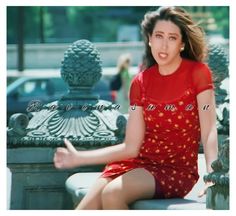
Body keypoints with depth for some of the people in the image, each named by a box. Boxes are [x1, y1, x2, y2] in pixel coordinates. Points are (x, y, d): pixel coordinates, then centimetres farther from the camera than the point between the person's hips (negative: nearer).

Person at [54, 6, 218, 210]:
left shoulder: (198, 73, -6)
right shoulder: (141, 82, 6)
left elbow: (209, 131, -15)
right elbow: (131, 147, 5)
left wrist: (212, 176, -32)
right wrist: (79, 158, 1)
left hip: (177, 170, -4)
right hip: (138, 163, 5)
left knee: (112, 194, -31)